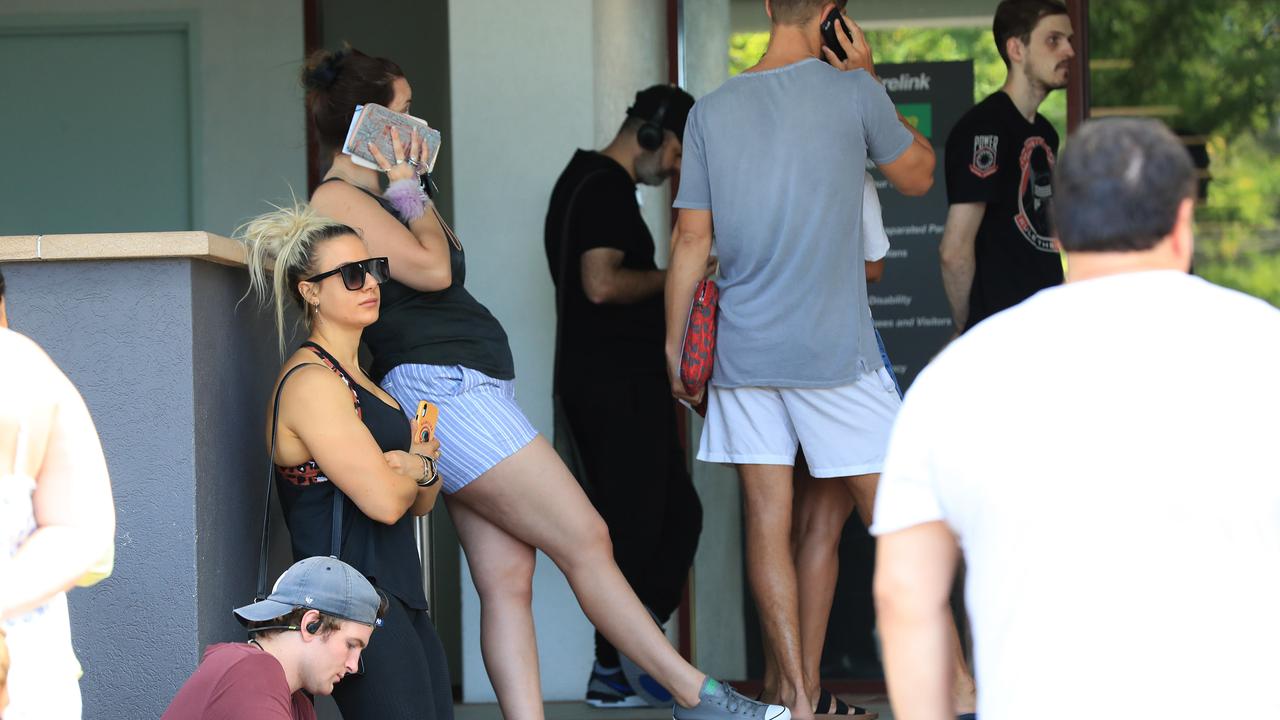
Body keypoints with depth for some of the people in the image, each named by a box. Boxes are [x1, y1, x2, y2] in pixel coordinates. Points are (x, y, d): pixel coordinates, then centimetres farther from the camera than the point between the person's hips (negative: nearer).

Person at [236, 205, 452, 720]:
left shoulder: (355, 379, 19)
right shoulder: (311, 382, -12)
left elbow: (420, 502, 18)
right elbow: (383, 500, -18)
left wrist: (418, 467, -6)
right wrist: (417, 467, 5)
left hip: (400, 598, 9)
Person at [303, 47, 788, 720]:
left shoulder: (373, 196, 21)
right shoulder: (338, 200, -10)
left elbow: (446, 257, 21)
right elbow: (432, 269, -14)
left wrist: (414, 191, 18)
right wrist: (408, 192, -3)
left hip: (473, 392, 11)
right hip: (441, 387, -11)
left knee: (507, 580, 0)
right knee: (584, 539, -8)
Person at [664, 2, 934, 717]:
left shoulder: (711, 112, 4)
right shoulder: (852, 91, -6)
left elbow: (692, 241, 5)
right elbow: (919, 174, 10)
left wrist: (675, 341, 14)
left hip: (742, 353, 3)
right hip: (835, 349, -3)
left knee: (768, 521, 4)